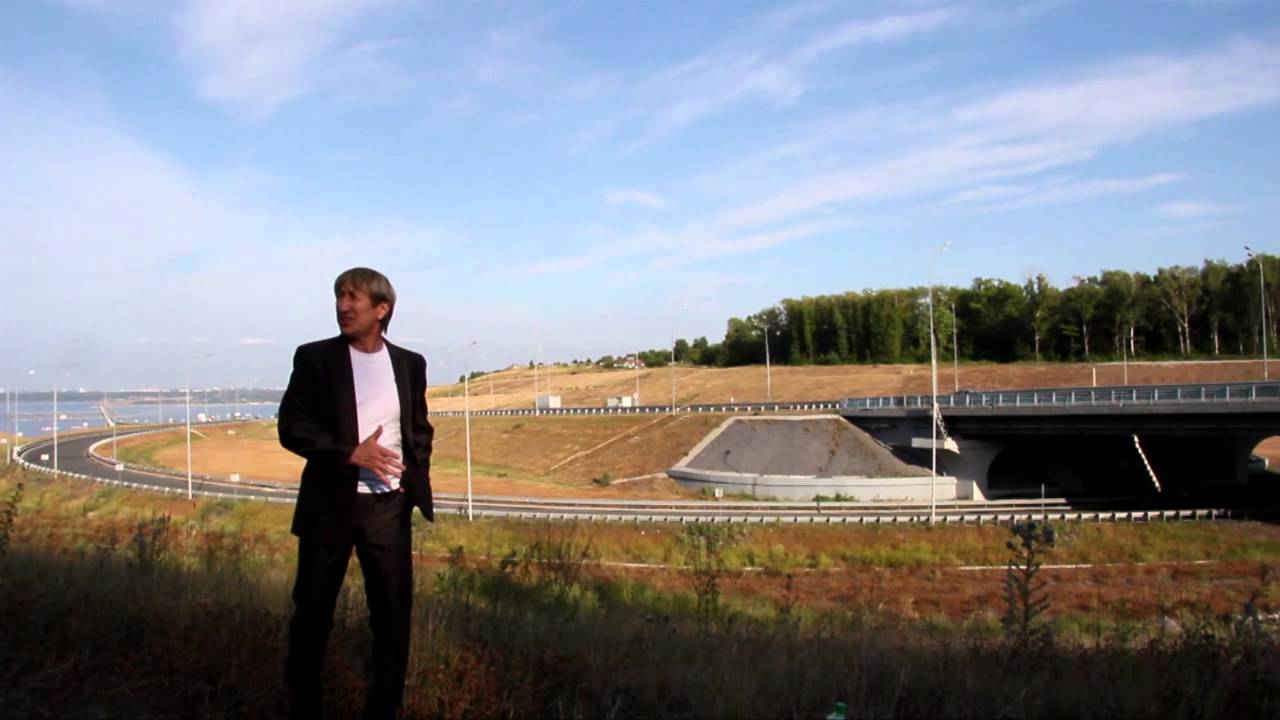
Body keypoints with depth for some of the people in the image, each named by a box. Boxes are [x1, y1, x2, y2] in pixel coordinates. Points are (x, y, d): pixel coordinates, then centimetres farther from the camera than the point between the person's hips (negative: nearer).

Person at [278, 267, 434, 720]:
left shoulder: (410, 364, 7)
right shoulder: (314, 357, -1)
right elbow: (292, 427, -7)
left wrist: (416, 478, -1)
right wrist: (351, 453, -18)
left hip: (388, 504, 2)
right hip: (330, 502, -2)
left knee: (394, 611, 5)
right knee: (313, 612, 8)